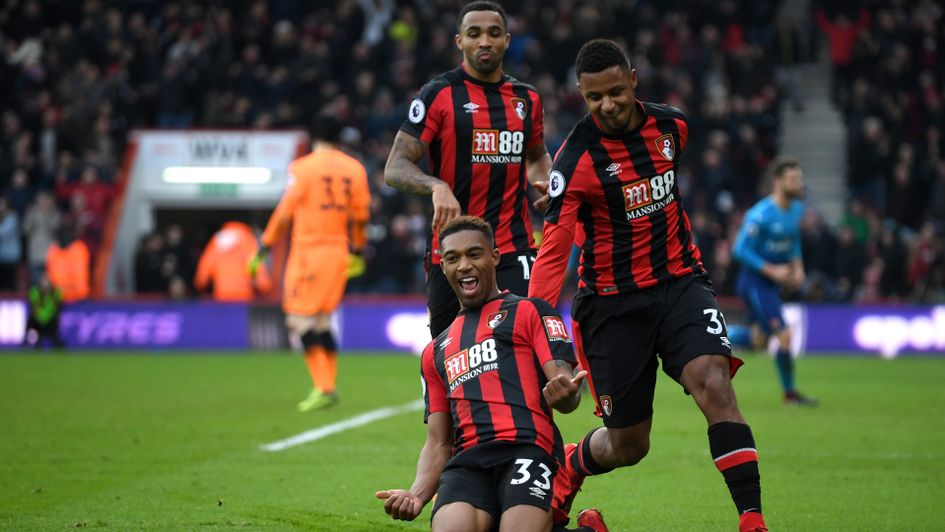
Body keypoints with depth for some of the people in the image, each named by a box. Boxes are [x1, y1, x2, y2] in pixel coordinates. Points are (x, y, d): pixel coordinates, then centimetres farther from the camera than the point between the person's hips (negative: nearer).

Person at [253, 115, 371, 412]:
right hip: (339, 251, 5)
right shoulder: (354, 169, 7)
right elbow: (360, 216, 11)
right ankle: (327, 386, 11)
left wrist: (265, 248, -3)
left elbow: (285, 212, -8)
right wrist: (358, 250, 24)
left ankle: (324, 387, -13)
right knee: (322, 322, 15)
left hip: (309, 250, -5)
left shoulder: (303, 168, -7)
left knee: (301, 320, -3)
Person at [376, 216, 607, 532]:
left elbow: (564, 383, 2)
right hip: (466, 462, 3)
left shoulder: (529, 312, 15)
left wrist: (564, 394, -24)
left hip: (528, 447, -3)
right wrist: (418, 494, 4)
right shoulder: (435, 352, 30)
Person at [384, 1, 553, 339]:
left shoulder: (527, 99, 12)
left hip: (515, 247, 2)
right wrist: (437, 187, -28)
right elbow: (395, 168, -8)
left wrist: (544, 182, 8)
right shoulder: (438, 95, -3)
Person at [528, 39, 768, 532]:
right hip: (612, 301, -3)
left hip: (680, 282, 3)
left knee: (714, 385, -24)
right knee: (627, 446, 4)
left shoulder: (670, 125, -2)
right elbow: (553, 250, -22)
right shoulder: (577, 159, -17)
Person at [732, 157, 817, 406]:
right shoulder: (760, 215, -22)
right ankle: (790, 393, 4)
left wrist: (798, 267, 4)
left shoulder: (797, 209, 4)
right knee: (784, 335, -11)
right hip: (755, 281, -9)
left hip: (773, 282, 9)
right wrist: (772, 271, -23)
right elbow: (740, 250, -20)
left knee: (758, 341, 12)